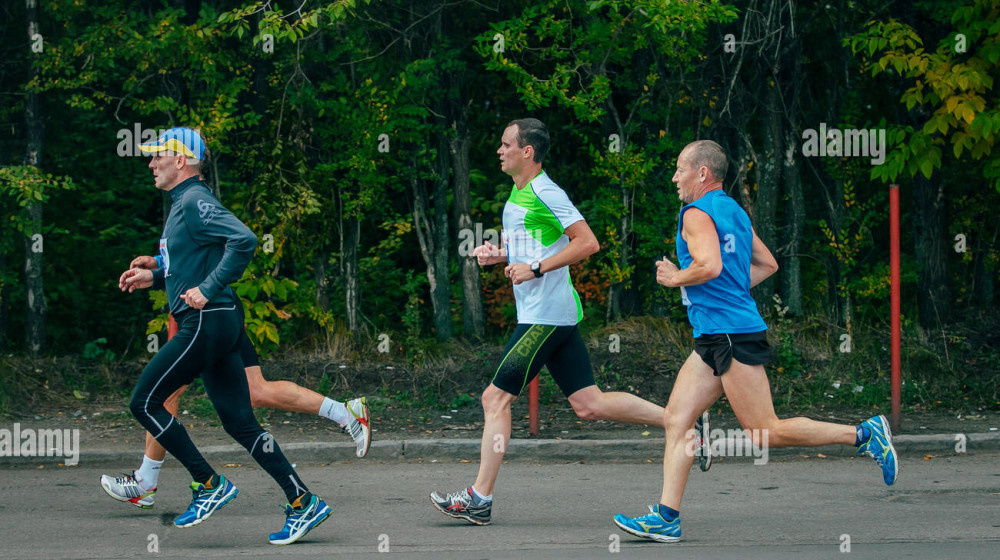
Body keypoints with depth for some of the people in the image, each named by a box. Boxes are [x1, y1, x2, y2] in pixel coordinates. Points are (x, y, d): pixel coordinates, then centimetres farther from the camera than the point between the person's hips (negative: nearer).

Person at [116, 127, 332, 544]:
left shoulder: (195, 202, -11)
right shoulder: (181, 204, 21)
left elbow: (243, 240, -25)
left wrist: (208, 290, -23)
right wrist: (153, 278, 20)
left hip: (205, 323, -10)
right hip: (217, 326, 10)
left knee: (144, 402, -3)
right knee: (239, 422, 7)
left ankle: (209, 485, -1)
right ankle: (303, 504, 4)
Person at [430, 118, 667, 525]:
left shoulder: (544, 193, -13)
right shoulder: (517, 194, 17)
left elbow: (587, 242, -18)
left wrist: (536, 268, -19)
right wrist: (500, 255, 11)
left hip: (545, 315, -10)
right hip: (554, 313, 10)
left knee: (496, 398, -6)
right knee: (589, 405, 8)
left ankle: (479, 498, -2)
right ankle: (684, 422, 11)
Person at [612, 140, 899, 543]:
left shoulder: (697, 213, -11)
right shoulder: (734, 212, 18)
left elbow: (710, 265, -27)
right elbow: (767, 264, 25)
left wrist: (676, 278, -10)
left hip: (733, 337, -10)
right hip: (714, 340, 10)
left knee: (765, 433, -8)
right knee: (675, 419, 5)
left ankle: (863, 435, -4)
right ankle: (666, 517, 1)